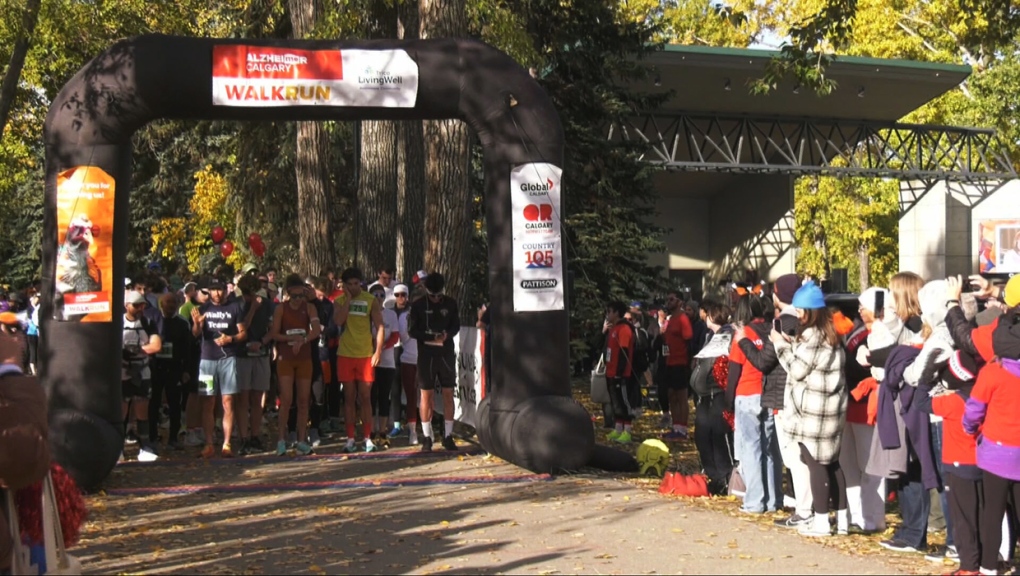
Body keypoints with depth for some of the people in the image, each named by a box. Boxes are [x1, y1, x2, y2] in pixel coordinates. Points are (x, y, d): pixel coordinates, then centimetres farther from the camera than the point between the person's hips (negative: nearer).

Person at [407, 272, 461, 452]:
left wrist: (447, 335, -15)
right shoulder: (418, 305, -2)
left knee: (448, 394, 2)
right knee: (426, 395, 1)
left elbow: (456, 325, 7)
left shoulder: (450, 303, 3)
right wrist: (431, 337, -18)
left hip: (447, 354, 2)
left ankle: (448, 435, 9)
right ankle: (427, 437, 7)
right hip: (426, 355, -2)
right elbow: (412, 330, -5)